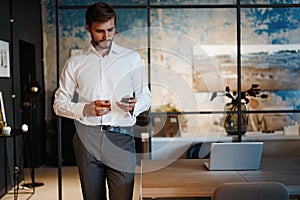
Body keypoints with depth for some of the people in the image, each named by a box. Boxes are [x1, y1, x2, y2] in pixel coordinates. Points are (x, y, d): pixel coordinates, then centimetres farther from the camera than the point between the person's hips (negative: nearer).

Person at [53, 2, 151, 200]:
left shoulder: (132, 58, 10)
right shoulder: (75, 62, 9)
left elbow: (145, 95, 13)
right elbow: (59, 103, 8)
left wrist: (134, 106, -11)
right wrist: (85, 109, -11)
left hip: (121, 138, 0)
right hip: (87, 137, 1)